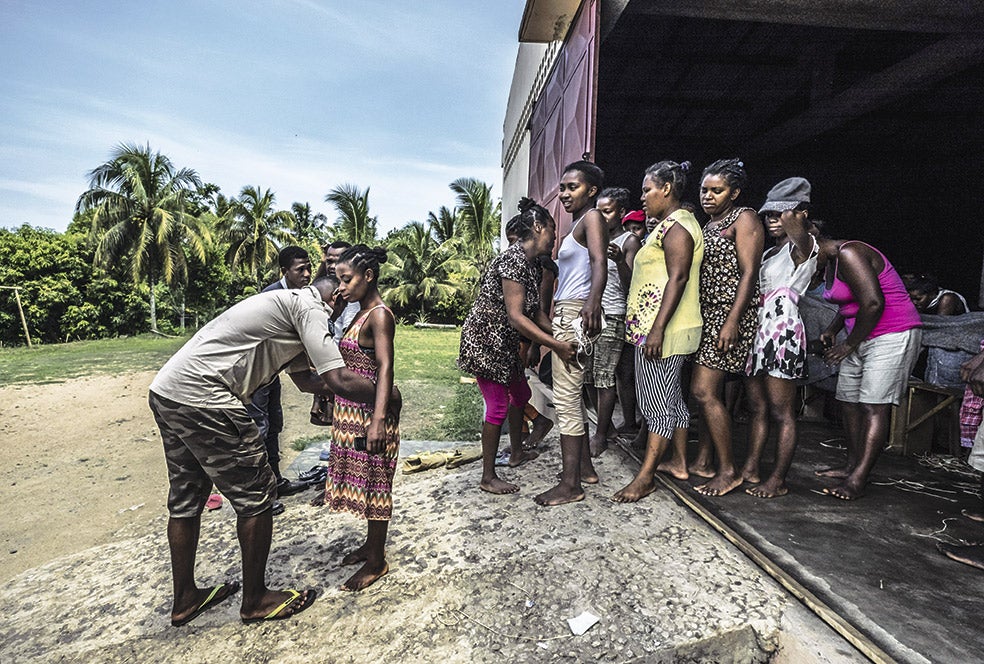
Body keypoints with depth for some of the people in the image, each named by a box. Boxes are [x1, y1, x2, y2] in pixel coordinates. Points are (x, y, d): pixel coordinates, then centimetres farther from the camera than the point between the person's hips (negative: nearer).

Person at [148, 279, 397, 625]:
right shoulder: (310, 306, -10)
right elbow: (340, 381, -19)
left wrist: (359, 380, 22)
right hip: (200, 397, -11)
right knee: (255, 494, 3)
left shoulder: (286, 303, 21)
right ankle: (255, 600, 20)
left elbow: (305, 379, 27)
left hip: (165, 391, 11)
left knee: (186, 497, 21)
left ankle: (185, 598, 39)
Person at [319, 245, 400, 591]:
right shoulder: (361, 314, 12)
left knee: (374, 483, 5)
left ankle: (376, 561, 22)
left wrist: (378, 421, -33)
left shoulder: (380, 315, -16)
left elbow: (385, 368, -25)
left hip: (368, 414, -9)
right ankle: (371, 544, 38)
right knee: (363, 482, 20)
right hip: (350, 413, 9)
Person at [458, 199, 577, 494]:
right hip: (485, 340, -10)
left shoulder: (529, 263, 10)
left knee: (520, 394, 21)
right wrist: (556, 345, -28)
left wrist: (560, 337, 1)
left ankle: (517, 453, 41)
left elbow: (536, 312, 10)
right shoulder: (514, 260, -22)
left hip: (504, 343, 10)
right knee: (498, 406, -3)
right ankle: (488, 478, 13)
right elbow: (516, 317, -29)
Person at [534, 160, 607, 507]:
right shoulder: (577, 222, 22)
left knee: (565, 398, -8)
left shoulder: (592, 218, -6)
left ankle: (571, 484, 1)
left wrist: (593, 302, -42)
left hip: (575, 314, -10)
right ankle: (585, 468, 26)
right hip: (565, 314, 10)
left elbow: (599, 261, -24)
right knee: (572, 396, 15)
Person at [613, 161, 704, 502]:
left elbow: (677, 279, -21)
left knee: (659, 404, -4)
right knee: (672, 398, 16)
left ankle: (645, 477, 4)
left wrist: (657, 329, -26)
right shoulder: (673, 224, 21)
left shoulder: (676, 226, -12)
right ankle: (681, 464, 28)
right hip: (657, 329, 11)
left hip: (664, 332, -11)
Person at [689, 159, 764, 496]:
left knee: (704, 391, -11)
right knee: (707, 390, 10)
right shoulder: (708, 225, 19)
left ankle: (729, 471, 1)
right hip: (707, 315, 8)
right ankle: (703, 461, 20)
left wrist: (732, 321, -21)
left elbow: (749, 273, -13)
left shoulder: (744, 218, -4)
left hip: (730, 314, -8)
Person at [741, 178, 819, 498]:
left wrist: (791, 220, -47)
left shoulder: (804, 247, -5)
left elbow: (799, 235, -30)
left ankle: (778, 480, 8)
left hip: (783, 335, -9)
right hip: (758, 333, 9)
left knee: (782, 412, -1)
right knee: (757, 408, 12)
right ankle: (750, 469, 20)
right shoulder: (770, 252, 22)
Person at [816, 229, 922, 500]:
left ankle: (856, 481, -13)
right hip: (862, 338, 10)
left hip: (892, 337, -10)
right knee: (848, 401, 9)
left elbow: (873, 303, -25)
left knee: (874, 406, -12)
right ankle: (852, 465, 19)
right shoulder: (831, 261, 13)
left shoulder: (848, 254, -18)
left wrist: (849, 345, -16)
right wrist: (832, 329, 7)